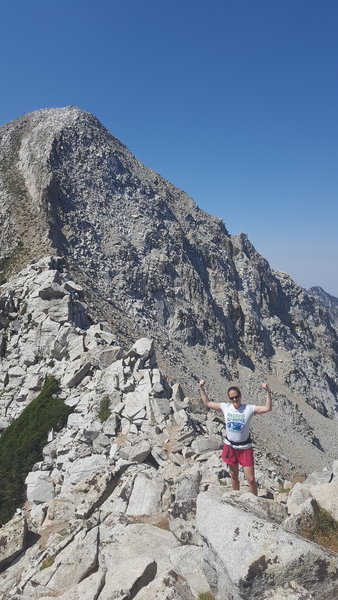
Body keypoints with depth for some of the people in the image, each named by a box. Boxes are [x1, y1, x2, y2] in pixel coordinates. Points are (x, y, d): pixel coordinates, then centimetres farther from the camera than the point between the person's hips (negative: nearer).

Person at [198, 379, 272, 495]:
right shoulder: (225, 407, -7)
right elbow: (207, 403, 4)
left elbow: (268, 408, -24)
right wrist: (202, 389, -2)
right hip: (230, 446, 3)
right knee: (234, 476, 20)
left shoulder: (249, 408, -15)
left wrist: (267, 391, -35)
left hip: (245, 447, -3)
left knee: (251, 479, -1)